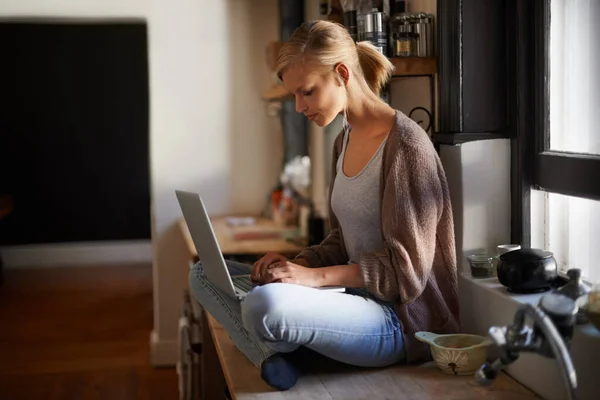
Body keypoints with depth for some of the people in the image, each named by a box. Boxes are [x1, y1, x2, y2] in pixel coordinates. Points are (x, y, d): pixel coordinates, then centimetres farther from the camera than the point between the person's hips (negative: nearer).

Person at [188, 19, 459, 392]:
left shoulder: (405, 144, -16)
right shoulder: (345, 140, 11)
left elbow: (405, 269, -17)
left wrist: (315, 276, -24)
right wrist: (297, 263, -2)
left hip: (400, 319, -9)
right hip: (354, 297, 9)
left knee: (264, 304, -36)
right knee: (205, 274, 5)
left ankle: (281, 355, -2)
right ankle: (277, 358, -17)